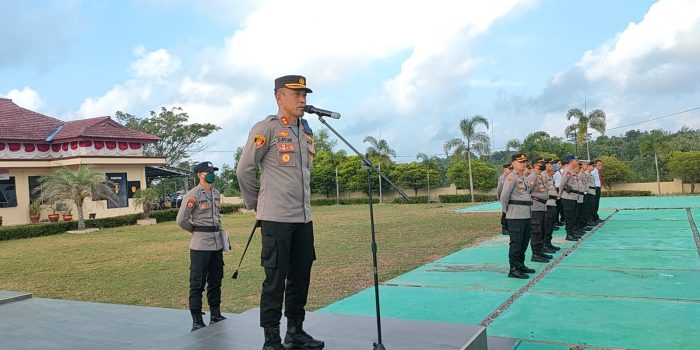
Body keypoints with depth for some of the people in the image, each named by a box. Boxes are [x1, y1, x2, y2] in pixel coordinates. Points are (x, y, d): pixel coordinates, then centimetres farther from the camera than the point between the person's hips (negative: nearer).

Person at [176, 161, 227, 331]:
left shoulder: (216, 193, 11)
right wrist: (197, 231, 3)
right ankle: (197, 321, 5)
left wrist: (217, 231, 13)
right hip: (200, 244, -7)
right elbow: (181, 220, -8)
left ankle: (215, 315, 25)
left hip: (217, 242, 7)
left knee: (216, 280, 14)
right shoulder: (193, 194, -10)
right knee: (197, 282, -1)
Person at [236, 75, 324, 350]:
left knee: (301, 276, 12)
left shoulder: (307, 131, 14)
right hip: (276, 218, -7)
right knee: (275, 279, -1)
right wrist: (255, 203, 3)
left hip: (304, 217, 7)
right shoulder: (266, 128, -8)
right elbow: (244, 170, -5)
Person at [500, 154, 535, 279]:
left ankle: (520, 265, 29)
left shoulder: (524, 177, 16)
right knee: (516, 242, -6)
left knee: (524, 241, 17)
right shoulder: (512, 177, -13)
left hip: (526, 215, 9)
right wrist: (506, 210, -7)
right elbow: (504, 196, -17)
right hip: (516, 216, -9)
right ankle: (513, 269, -1)